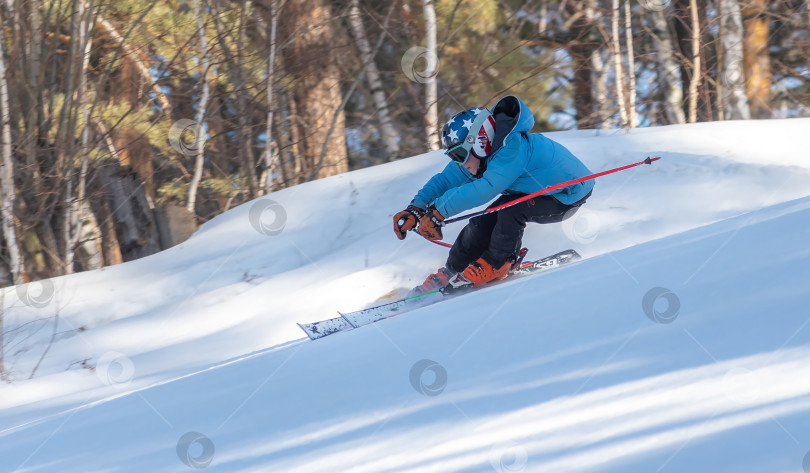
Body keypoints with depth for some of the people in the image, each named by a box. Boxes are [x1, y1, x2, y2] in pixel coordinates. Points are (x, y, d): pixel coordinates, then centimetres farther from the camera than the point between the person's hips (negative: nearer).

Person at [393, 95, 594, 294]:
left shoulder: (511, 150, -38)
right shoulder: (474, 155, -11)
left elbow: (485, 189, -46)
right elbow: (445, 180, -5)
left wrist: (438, 211, -43)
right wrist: (415, 209, -20)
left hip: (569, 195, -8)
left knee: (511, 209, -29)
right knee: (483, 222, -6)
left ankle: (496, 264, -8)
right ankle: (451, 273, 7)